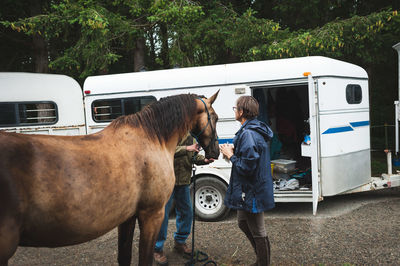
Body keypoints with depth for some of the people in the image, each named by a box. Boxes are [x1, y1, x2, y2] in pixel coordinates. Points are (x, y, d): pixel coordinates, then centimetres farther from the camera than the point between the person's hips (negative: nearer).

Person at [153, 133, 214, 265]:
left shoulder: (188, 134, 11)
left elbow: (192, 156, 17)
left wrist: (204, 160, -3)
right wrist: (186, 149, -33)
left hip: (183, 180, 7)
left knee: (187, 212, 15)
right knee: (162, 215, -1)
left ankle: (180, 242, 35)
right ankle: (157, 249, 12)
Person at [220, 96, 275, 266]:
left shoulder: (248, 134, -25)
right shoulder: (256, 130, 9)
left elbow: (247, 167, -29)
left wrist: (230, 156, -15)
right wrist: (234, 150, 7)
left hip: (252, 192, -11)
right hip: (250, 190, 11)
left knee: (258, 233, 2)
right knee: (243, 223, 26)